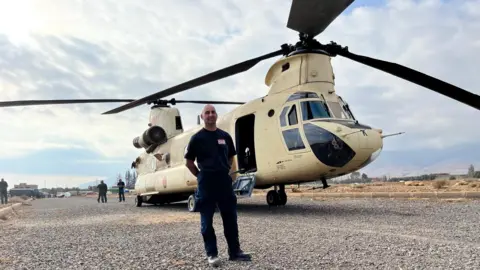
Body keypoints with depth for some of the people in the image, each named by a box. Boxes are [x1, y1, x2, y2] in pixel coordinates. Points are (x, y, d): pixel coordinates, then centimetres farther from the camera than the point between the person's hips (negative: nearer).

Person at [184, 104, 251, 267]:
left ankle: (235, 252, 21)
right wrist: (201, 175, -1)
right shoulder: (197, 138, -4)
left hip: (225, 181, 4)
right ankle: (211, 254, 16)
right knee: (206, 221, 4)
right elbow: (189, 162, 1)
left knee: (230, 218, 9)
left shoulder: (225, 136, 8)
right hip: (206, 184, -4)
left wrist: (226, 171, 11)